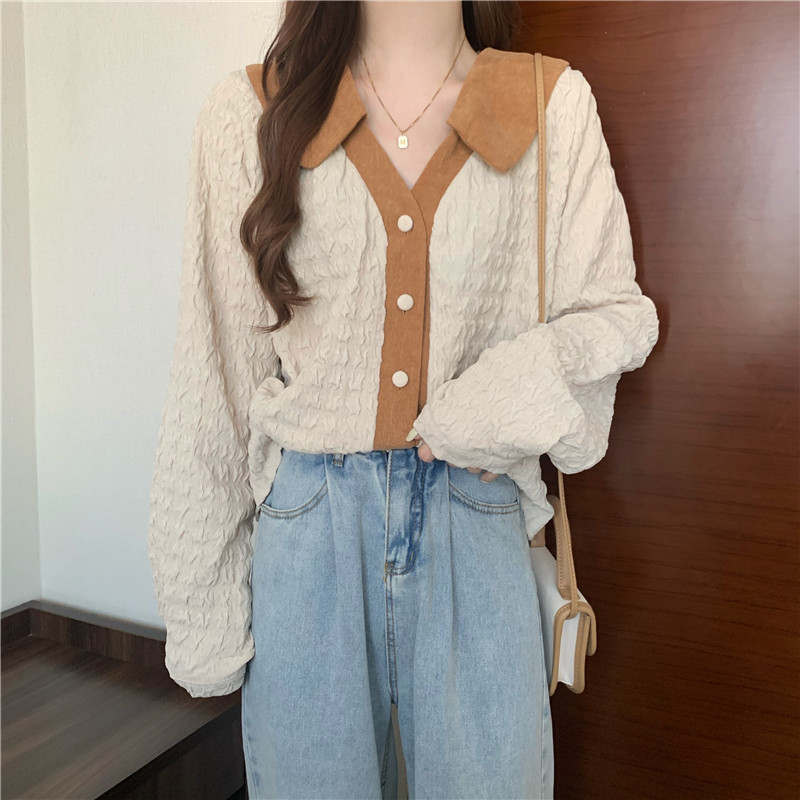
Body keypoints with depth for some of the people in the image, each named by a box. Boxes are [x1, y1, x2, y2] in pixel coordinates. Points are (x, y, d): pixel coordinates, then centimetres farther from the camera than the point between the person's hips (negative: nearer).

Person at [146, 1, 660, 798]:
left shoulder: (556, 103, 3)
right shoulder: (251, 110, 2)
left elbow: (616, 311, 7)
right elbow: (217, 372, 1)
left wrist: (532, 377, -15)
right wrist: (201, 596, 2)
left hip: (476, 522, 1)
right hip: (308, 526, 0)